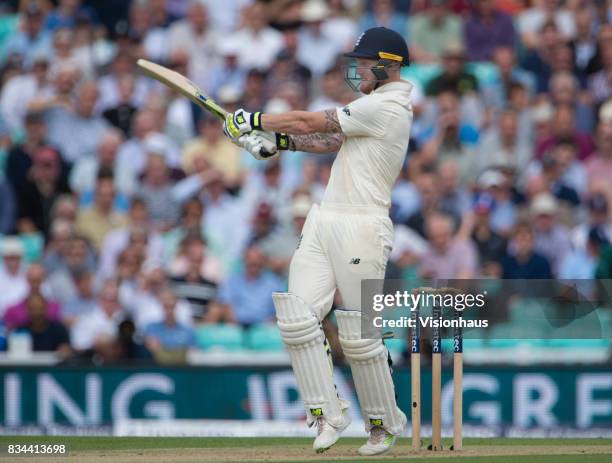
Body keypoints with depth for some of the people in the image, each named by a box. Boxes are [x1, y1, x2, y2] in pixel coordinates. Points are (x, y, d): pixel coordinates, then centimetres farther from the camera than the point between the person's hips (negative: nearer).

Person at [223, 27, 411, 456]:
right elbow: (332, 140, 21)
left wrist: (252, 121, 0)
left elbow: (312, 122, -11)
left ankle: (384, 423, 11)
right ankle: (327, 413, 1)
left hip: (361, 227, -9)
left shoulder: (385, 107, -13)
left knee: (359, 335, -5)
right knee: (298, 316, -4)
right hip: (324, 223, 9)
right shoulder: (376, 106, 19)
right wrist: (278, 141, 9)